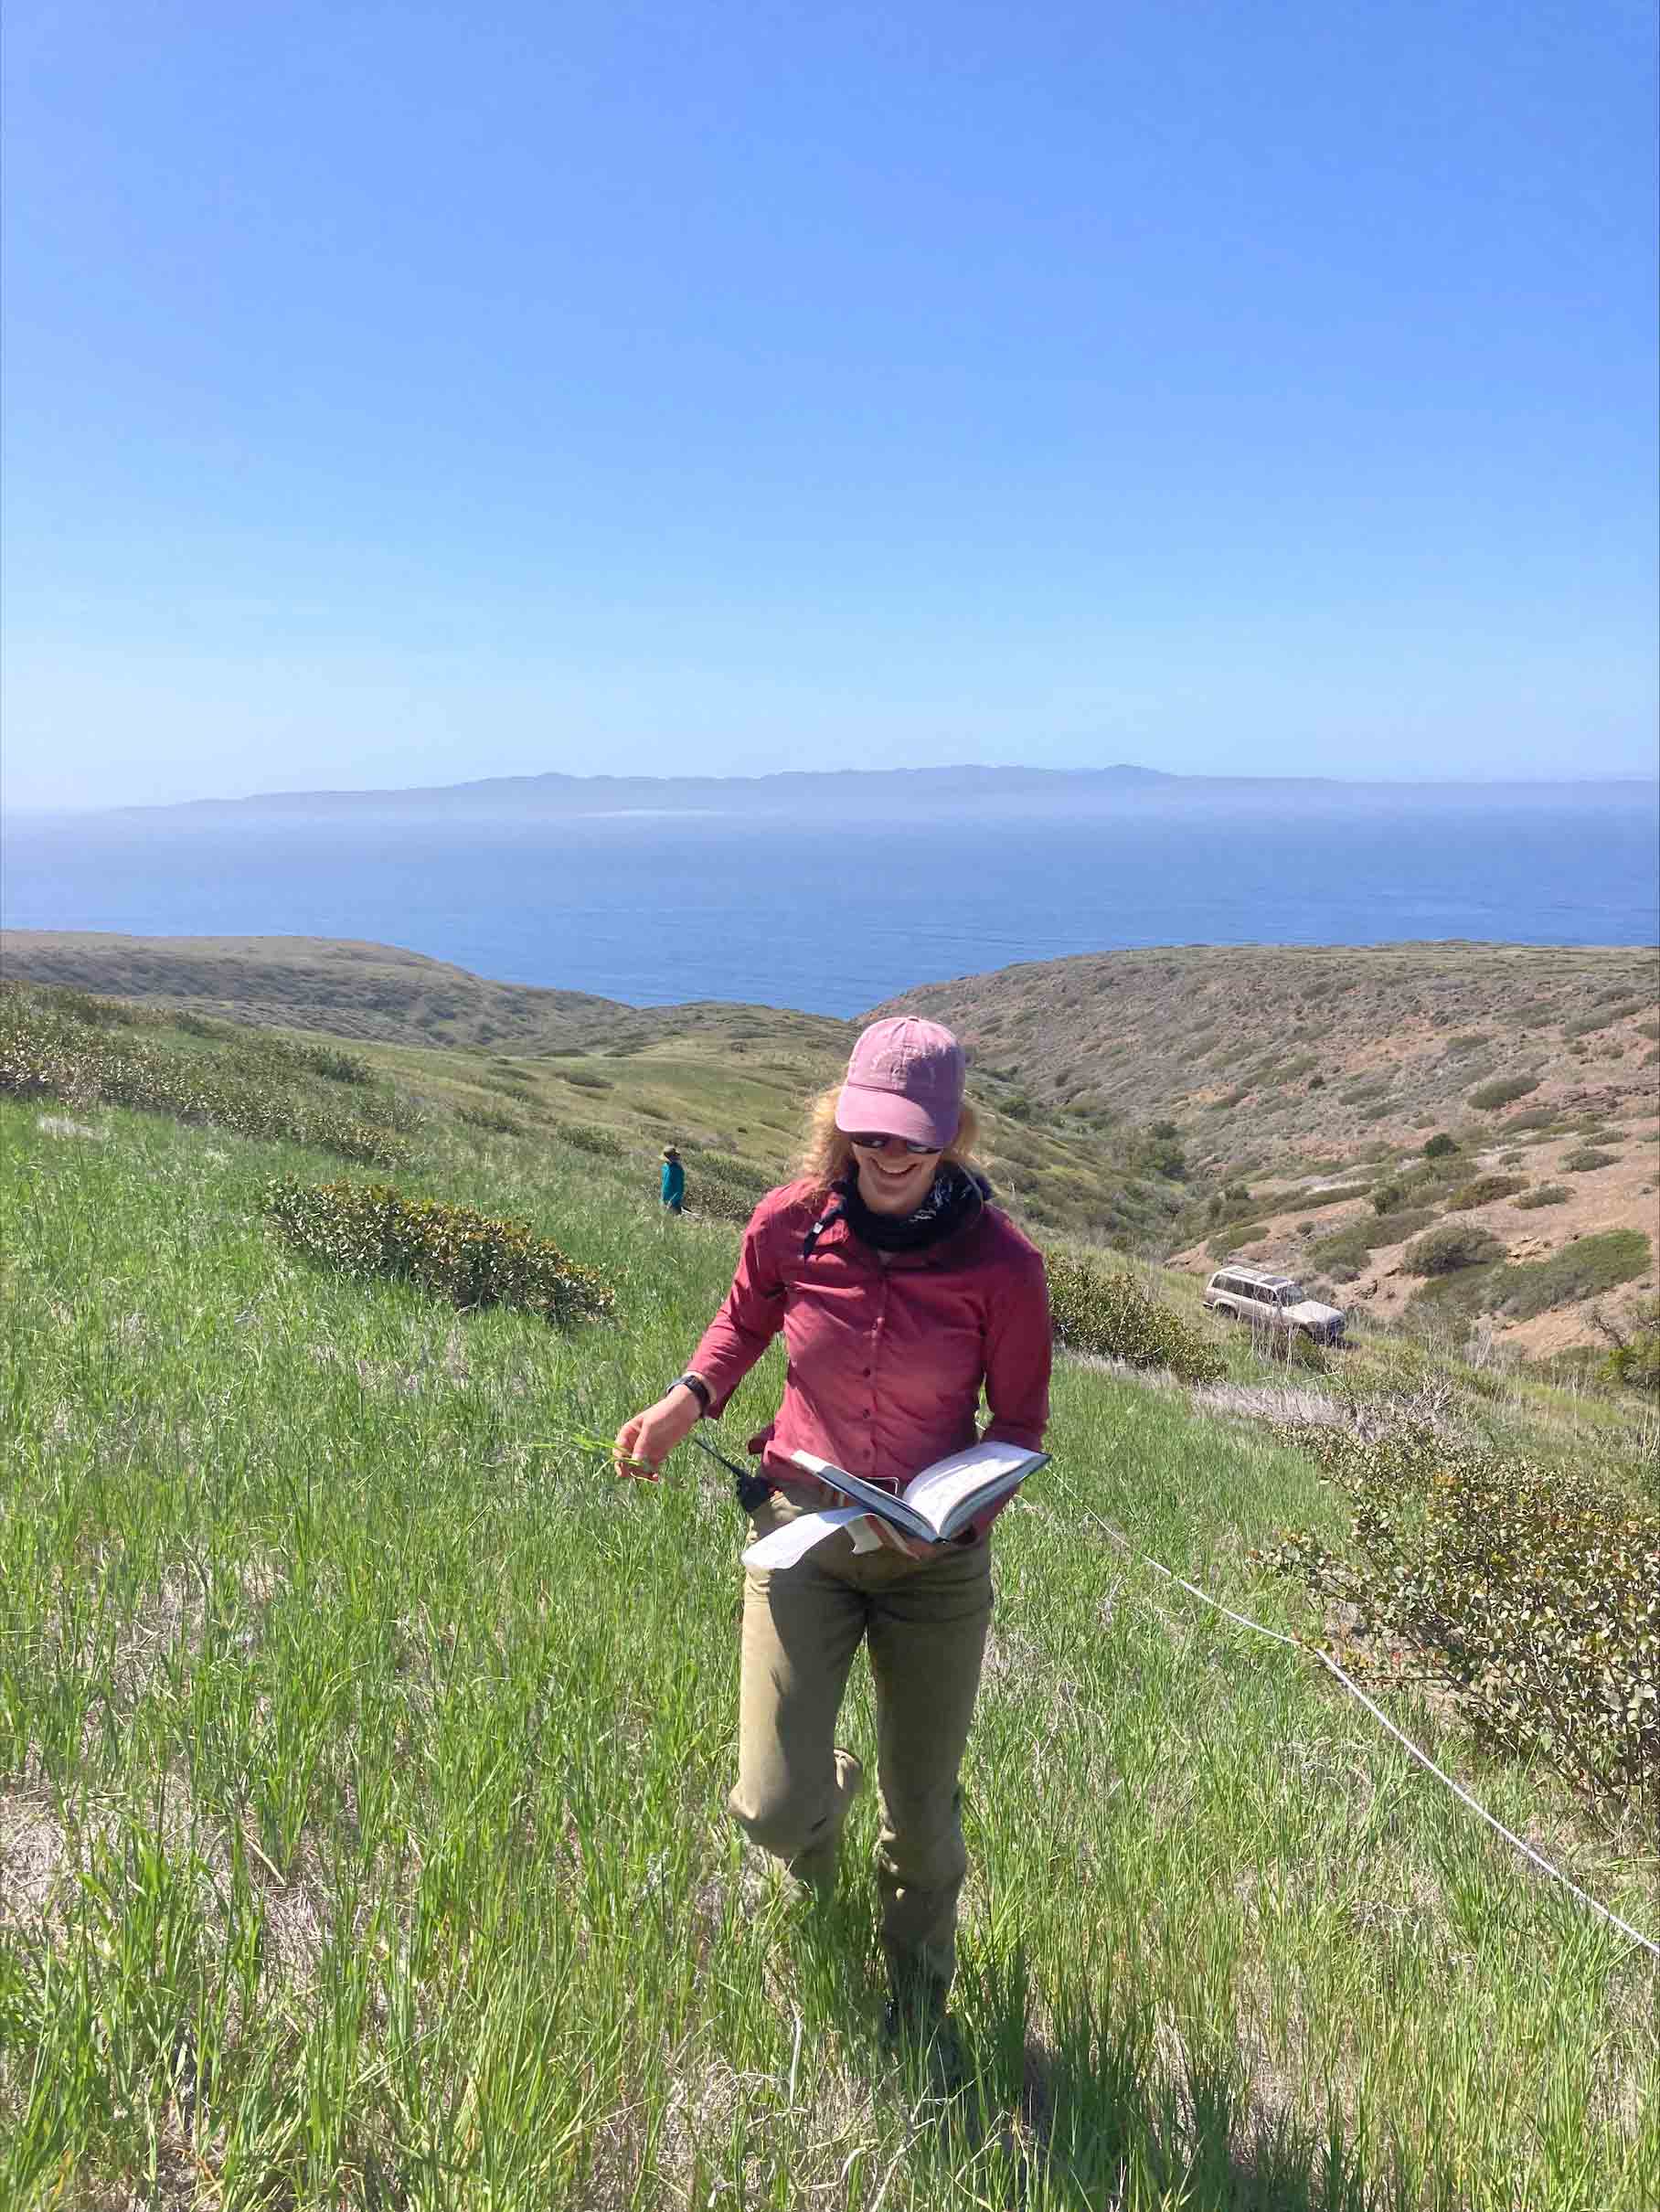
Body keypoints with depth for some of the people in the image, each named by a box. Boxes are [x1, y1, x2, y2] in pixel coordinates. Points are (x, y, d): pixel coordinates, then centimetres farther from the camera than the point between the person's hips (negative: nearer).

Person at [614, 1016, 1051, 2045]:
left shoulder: (1001, 1263, -16)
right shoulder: (790, 1224, -12)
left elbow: (1020, 1422, -3)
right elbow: (745, 1319, 10)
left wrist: (962, 1511, -21)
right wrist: (688, 1400, -8)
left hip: (936, 1560, 0)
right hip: (803, 1529, 1)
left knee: (923, 1823, 13)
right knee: (772, 1812, -6)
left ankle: (919, 2013, 46)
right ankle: (827, 1789, 36)